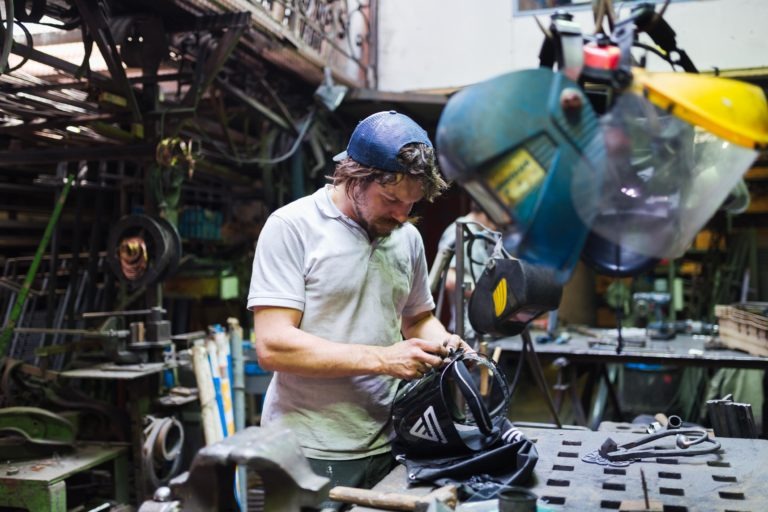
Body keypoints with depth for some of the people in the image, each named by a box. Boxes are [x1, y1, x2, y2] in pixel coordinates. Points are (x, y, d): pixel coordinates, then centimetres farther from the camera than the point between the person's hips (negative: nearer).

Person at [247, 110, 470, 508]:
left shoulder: (408, 237, 6)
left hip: (385, 444, 5)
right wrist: (383, 359, -20)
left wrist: (442, 343, -4)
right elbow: (272, 346, -18)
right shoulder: (292, 226, -12)